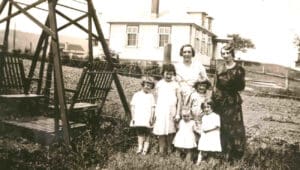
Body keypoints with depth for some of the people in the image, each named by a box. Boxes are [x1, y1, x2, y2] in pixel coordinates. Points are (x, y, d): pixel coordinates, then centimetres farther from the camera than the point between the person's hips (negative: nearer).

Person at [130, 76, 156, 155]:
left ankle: (145, 148, 9)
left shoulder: (151, 96, 7)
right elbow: (133, 107, 10)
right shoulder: (136, 95, 9)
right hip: (138, 119, 0)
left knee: (147, 134, 2)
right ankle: (140, 148, 4)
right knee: (139, 133, 0)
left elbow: (153, 108, 5)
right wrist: (133, 118, 4)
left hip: (147, 120, 0)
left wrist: (151, 118, -2)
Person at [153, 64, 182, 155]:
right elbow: (157, 99, 9)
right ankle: (161, 151, 4)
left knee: (170, 131, 2)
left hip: (171, 111, 0)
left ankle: (169, 149, 14)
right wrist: (155, 112, 6)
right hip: (160, 111, 0)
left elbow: (179, 99, 4)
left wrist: (177, 113, 0)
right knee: (161, 131, -3)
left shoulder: (175, 84, 3)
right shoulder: (159, 84, 6)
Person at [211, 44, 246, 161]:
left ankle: (235, 153, 9)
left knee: (234, 127, -2)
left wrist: (234, 81, -25)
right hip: (220, 102, 4)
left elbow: (241, 87, -7)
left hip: (233, 102, -3)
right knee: (223, 127, 8)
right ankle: (226, 152, 20)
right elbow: (216, 86, 11)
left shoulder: (239, 69, -2)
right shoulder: (219, 69, 8)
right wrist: (212, 100, 6)